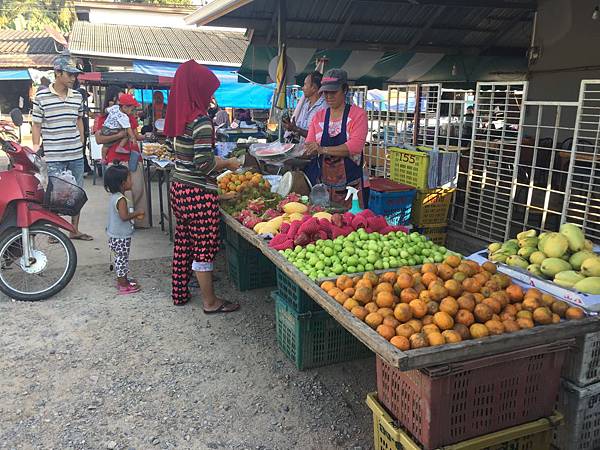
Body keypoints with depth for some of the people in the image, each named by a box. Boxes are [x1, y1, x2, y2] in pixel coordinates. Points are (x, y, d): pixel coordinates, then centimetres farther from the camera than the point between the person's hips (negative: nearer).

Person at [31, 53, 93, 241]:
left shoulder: (77, 96, 6)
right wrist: (36, 149, -5)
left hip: (76, 155, 5)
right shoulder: (41, 96, -5)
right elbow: (36, 125, -1)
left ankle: (75, 230, 25)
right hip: (53, 157, -4)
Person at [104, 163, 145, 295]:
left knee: (120, 259, 21)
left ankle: (123, 279, 34)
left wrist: (134, 214, 6)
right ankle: (123, 285, 10)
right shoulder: (121, 199, -24)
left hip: (115, 236, 9)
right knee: (122, 259, 1)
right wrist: (137, 213, -20)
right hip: (121, 237, -9)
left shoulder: (114, 196, 6)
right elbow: (124, 216, -32)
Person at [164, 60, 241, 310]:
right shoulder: (201, 120, -18)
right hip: (199, 194, -9)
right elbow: (204, 164, -21)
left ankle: (179, 293, 30)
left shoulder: (179, 117, 8)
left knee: (183, 242, 18)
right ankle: (210, 302, 14)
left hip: (179, 187, 9)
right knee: (204, 247, 2)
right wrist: (228, 163, -5)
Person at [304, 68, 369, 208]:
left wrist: (322, 149, -24)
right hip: (323, 182, 4)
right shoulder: (318, 116, 11)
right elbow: (309, 146, 7)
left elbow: (355, 145, -17)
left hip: (351, 183, -3)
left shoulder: (358, 114, -3)